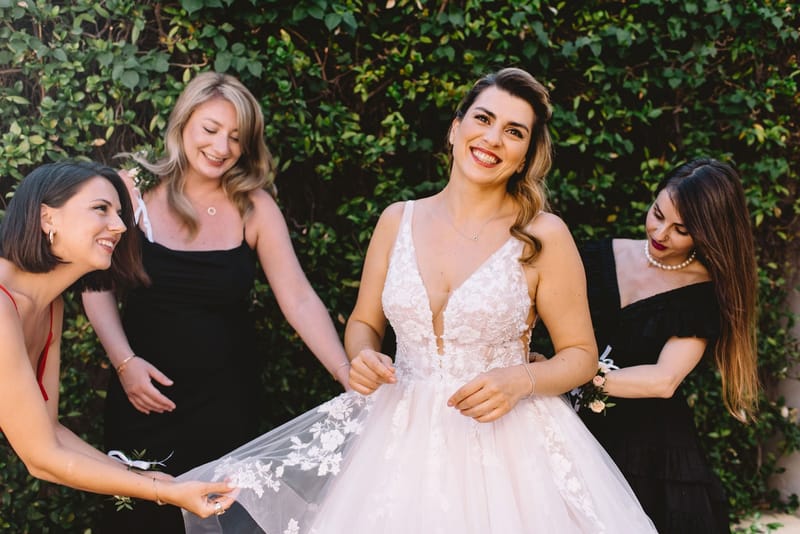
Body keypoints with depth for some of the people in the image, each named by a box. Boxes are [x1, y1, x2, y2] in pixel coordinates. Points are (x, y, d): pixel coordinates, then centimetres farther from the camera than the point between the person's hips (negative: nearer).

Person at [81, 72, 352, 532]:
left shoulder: (255, 207, -8)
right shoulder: (135, 190, -7)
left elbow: (300, 301, -13)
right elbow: (98, 284, -2)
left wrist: (349, 376, -24)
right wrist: (124, 361, -14)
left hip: (227, 396, 0)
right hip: (146, 391, 0)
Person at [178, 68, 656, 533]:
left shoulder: (544, 236, -5)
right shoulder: (398, 220, 4)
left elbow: (581, 354, 0)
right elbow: (364, 324, 13)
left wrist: (520, 380, -17)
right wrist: (363, 358, -8)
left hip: (506, 442, -2)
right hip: (400, 432, 3)